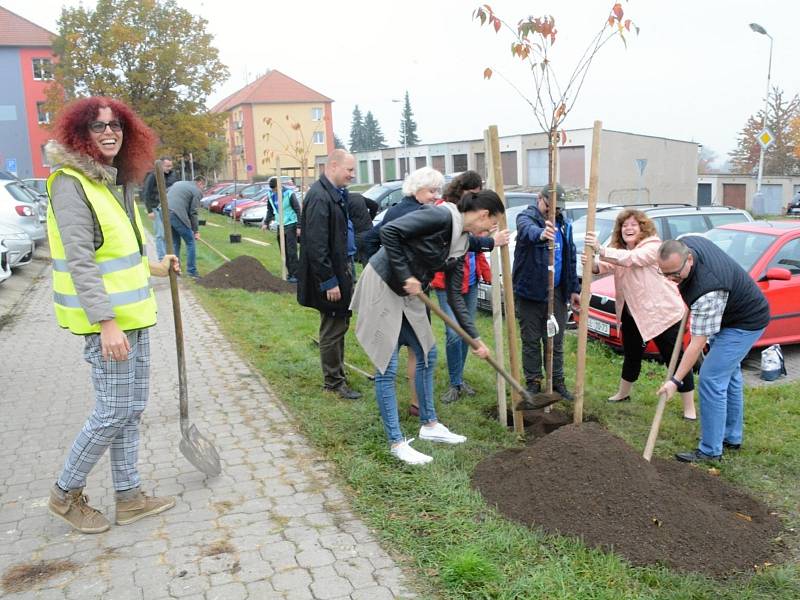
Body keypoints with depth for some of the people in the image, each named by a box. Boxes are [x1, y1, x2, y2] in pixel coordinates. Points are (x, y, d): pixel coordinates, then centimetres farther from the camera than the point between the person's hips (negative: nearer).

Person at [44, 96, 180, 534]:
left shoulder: (115, 181, 12)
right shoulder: (71, 183, -15)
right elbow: (79, 261, -21)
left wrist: (152, 268, 29)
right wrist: (106, 322, -26)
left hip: (133, 314, 9)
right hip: (106, 319, -9)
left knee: (131, 410, 14)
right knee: (113, 413, -1)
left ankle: (129, 496, 26)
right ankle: (66, 494, 21)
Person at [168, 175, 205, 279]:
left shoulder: (178, 183, 27)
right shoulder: (197, 191, 3)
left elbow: (167, 195, 24)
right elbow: (193, 213, -1)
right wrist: (196, 231, 4)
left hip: (165, 212, 7)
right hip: (177, 215, -7)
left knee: (175, 242, 20)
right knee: (190, 242, 5)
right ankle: (192, 271, 5)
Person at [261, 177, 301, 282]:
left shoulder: (289, 193, -14)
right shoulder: (271, 195, 4)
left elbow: (297, 210, -12)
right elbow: (270, 210, 16)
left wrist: (299, 226, -15)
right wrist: (266, 223, 5)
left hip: (291, 224, -6)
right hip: (280, 225, 6)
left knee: (292, 251, -9)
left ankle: (295, 274, -5)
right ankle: (290, 272, 17)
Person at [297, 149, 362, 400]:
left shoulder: (337, 193, 10)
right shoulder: (319, 197, -19)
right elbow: (316, 246, -22)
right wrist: (329, 282, -21)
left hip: (343, 267, 9)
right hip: (331, 273, -9)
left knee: (339, 325, 19)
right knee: (333, 329, 3)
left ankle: (337, 373, 33)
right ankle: (333, 382, 16)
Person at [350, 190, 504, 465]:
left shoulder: (460, 243, 6)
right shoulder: (441, 216, -19)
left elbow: (455, 296, 9)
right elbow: (389, 230, -26)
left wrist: (475, 338, 9)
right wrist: (404, 275, -21)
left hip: (408, 294, 10)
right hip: (382, 286, -9)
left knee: (427, 355, 15)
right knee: (387, 367, -4)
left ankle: (429, 424, 30)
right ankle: (397, 442, 6)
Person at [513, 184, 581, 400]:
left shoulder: (564, 225, 12)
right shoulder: (526, 217, -8)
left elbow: (570, 259, 17)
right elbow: (528, 230, -35)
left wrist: (574, 289, 13)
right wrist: (540, 235, -58)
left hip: (556, 293, 5)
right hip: (529, 292, -4)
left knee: (556, 341, 11)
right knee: (531, 341, 5)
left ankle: (557, 381, 22)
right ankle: (533, 382, 17)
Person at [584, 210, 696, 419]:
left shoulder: (653, 247, -15)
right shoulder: (619, 250, 9)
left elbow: (630, 258, -33)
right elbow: (606, 266, -8)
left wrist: (600, 249, -44)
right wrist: (593, 265, -31)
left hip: (662, 313, -7)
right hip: (632, 314, 7)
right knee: (631, 356, 22)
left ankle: (689, 408, 7)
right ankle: (623, 393, 41)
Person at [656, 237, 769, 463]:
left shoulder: (707, 291, -40)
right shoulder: (685, 244, -16)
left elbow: (698, 342, -35)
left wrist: (675, 380, -32)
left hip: (745, 324, -10)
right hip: (732, 313, 10)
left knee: (711, 379, -14)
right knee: (729, 376, 18)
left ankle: (710, 450, -5)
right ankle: (732, 438, 31)